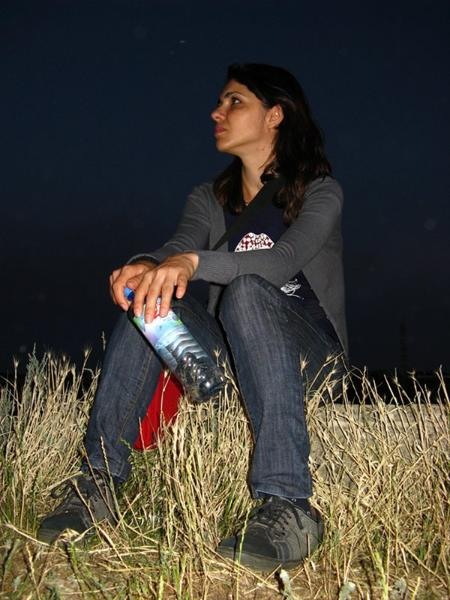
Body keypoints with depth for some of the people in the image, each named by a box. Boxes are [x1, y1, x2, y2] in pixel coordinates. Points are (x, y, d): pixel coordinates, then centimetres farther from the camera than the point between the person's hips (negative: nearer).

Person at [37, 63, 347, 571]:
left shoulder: (319, 191, -3)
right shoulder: (209, 200, 12)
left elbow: (284, 261, -23)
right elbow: (178, 248, -9)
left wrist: (193, 262, -40)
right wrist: (146, 265, -34)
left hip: (313, 350, -4)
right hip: (234, 352, 4)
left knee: (246, 290, -36)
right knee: (150, 297, -23)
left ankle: (286, 505, -48)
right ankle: (97, 482, -29)